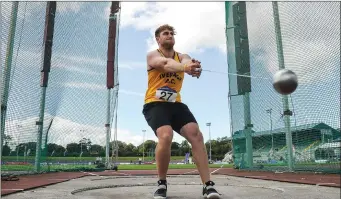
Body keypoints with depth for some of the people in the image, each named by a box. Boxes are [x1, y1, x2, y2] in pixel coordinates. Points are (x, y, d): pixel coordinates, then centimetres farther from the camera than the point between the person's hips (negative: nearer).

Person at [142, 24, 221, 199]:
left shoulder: (182, 56, 12)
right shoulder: (152, 55, 0)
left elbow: (186, 62, -16)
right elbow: (166, 63, -26)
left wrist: (193, 66, -44)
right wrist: (185, 68, -48)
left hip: (176, 104, 5)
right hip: (155, 104, -4)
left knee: (196, 135, -15)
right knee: (166, 137, -29)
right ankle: (162, 184, -6)